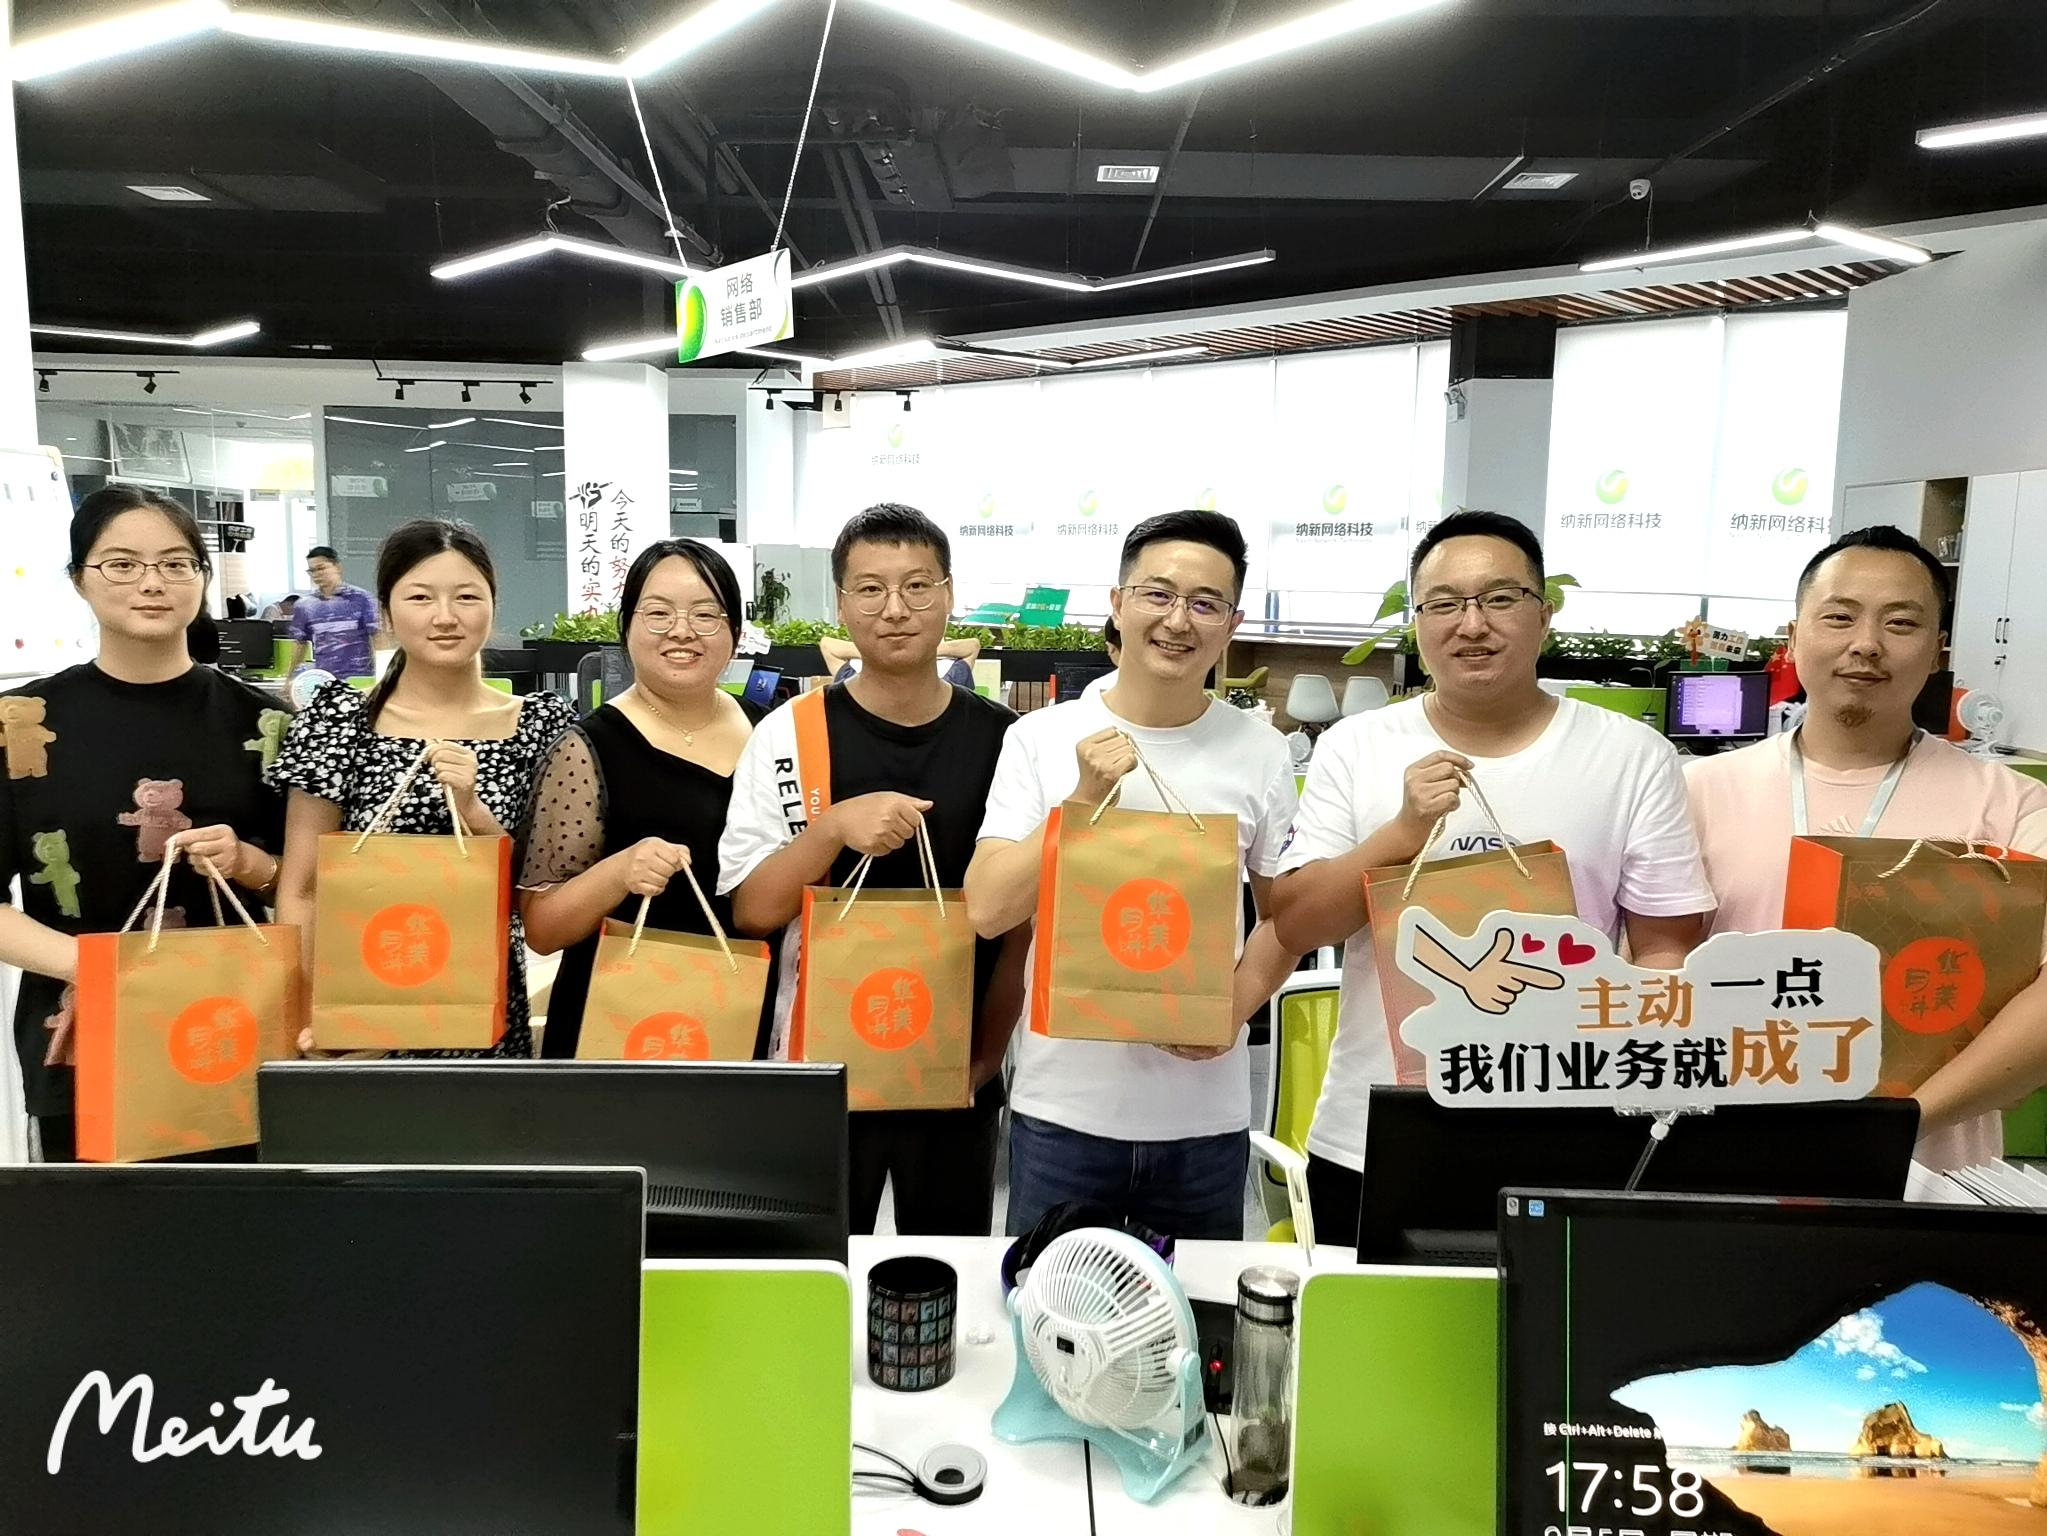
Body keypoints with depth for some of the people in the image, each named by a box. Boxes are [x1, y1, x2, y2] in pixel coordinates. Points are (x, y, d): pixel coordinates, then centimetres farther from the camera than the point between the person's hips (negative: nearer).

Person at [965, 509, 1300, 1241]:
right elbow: (988, 910, -10)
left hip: (1206, 1116, 1)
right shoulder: (1041, 738, -5)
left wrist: (1238, 1003, -10)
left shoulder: (1261, 752, 0)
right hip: (1062, 1107, -1)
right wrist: (1084, 797, -18)